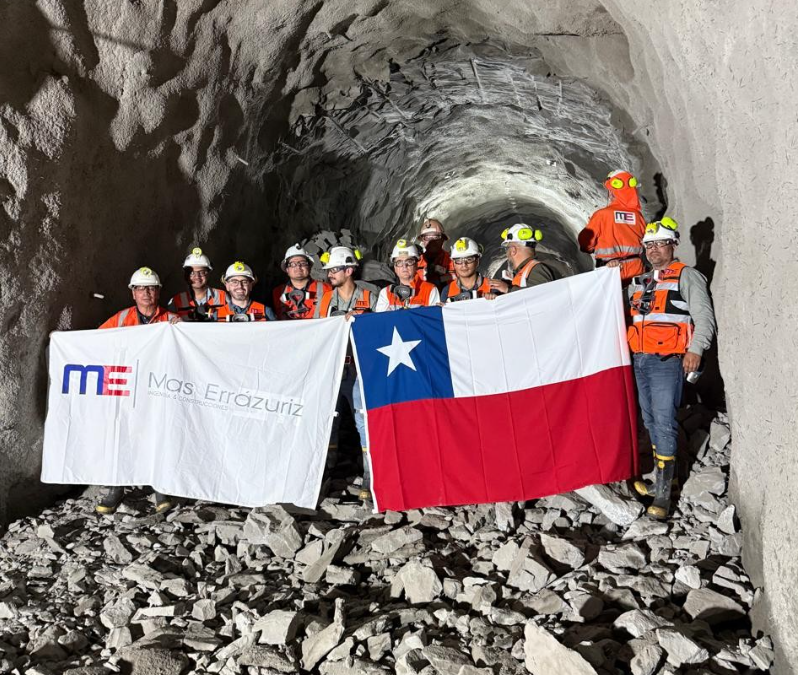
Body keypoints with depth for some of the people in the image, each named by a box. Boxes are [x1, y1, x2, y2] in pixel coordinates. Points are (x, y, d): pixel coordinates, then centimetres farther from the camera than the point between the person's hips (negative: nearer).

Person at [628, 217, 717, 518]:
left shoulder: (686, 276, 1)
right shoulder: (639, 283, 19)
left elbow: (703, 315, -7)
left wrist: (695, 349, -18)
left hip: (667, 361, -7)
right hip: (639, 361, 7)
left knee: (664, 423, -11)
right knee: (650, 422, 13)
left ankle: (663, 494, -9)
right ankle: (659, 480, 25)